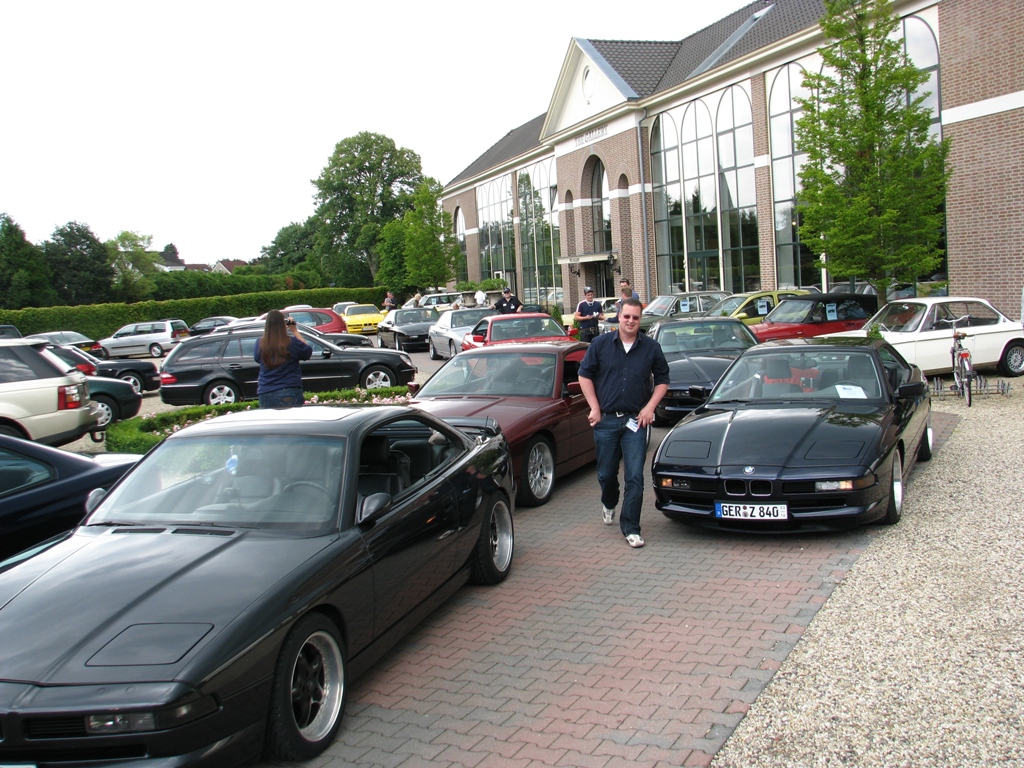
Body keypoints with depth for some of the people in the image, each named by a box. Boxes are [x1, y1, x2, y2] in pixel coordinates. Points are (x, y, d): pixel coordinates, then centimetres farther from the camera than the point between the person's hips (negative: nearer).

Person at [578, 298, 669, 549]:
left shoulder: (651, 348, 4)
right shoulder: (601, 344, 2)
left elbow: (662, 379, 10)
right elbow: (585, 375, 5)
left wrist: (650, 407, -3)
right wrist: (594, 408, -2)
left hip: (635, 421, 0)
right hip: (605, 419, 1)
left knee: (635, 476, -6)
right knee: (606, 473, 12)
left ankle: (630, 528, 2)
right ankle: (608, 504, 44)